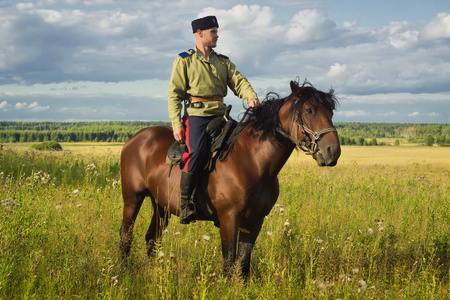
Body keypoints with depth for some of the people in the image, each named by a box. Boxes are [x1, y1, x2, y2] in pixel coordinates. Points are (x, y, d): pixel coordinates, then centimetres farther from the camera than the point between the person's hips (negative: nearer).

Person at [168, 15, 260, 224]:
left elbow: (238, 81, 5)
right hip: (196, 115, -5)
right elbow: (174, 94, 1)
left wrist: (251, 96, -19)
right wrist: (176, 124, -11)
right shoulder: (184, 61, 5)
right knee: (198, 152, -28)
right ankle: (184, 201, -16)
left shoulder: (223, 62, 19)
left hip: (220, 115, 5)